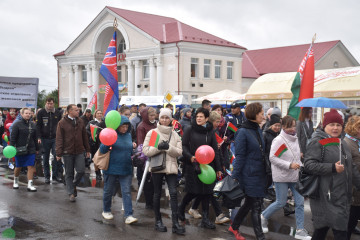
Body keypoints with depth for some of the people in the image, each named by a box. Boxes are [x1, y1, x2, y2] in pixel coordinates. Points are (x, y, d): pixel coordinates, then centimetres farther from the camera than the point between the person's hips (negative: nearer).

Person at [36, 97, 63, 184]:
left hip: (55, 138, 1)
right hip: (45, 139, -1)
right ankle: (47, 176, 15)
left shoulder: (58, 113, 6)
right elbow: (38, 126, 0)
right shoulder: (41, 113, 1)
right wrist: (39, 137, -9)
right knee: (45, 158, 7)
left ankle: (55, 175, 4)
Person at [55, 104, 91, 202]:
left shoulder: (80, 121, 7)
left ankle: (74, 185, 23)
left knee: (81, 171, -4)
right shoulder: (62, 123, -5)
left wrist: (87, 150, 12)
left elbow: (85, 136, 13)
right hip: (67, 152, -3)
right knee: (69, 173, 5)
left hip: (79, 151, 3)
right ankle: (71, 193, 15)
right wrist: (58, 153, -12)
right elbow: (59, 139, -7)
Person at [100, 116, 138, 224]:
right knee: (108, 191, 12)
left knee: (127, 192, -3)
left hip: (126, 170, 4)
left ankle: (128, 216, -4)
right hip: (111, 169, -3)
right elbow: (102, 150, -12)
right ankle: (106, 211, 32)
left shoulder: (128, 136, 8)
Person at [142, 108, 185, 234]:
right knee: (157, 194, 8)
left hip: (171, 167, 1)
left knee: (173, 193, -7)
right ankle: (158, 221, 21)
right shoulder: (152, 132, 2)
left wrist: (168, 147, -16)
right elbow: (146, 150, -6)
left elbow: (179, 152, -1)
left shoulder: (175, 134, 9)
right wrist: (158, 147, -19)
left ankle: (175, 223, -5)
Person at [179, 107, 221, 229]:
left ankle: (205, 219, 9)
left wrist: (218, 168, 7)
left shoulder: (210, 131, 8)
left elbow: (215, 150, 10)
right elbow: (184, 146, -2)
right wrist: (190, 157, -20)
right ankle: (181, 208, 27)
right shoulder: (189, 130, -1)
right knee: (193, 191, -1)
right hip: (193, 165, -3)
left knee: (206, 192, 2)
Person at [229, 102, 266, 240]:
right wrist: (235, 176, -16)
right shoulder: (243, 132, -14)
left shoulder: (258, 130, 10)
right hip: (249, 175, -8)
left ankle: (234, 227, 35)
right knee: (256, 207, -2)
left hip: (259, 174, 8)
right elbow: (239, 156, -15)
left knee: (249, 203, 18)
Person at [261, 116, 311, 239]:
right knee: (281, 202, 1)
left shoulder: (295, 139, 9)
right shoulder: (279, 140, -14)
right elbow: (272, 158, -19)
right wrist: (289, 165, -22)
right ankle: (264, 217, 26)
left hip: (295, 177, 7)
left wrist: (301, 167, 7)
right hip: (282, 177, -7)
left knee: (300, 202, 3)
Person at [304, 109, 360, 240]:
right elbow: (308, 165, -17)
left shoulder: (343, 144, 19)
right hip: (326, 196, -7)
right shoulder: (317, 142, -7)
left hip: (343, 197, 8)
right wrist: (332, 168, -21)